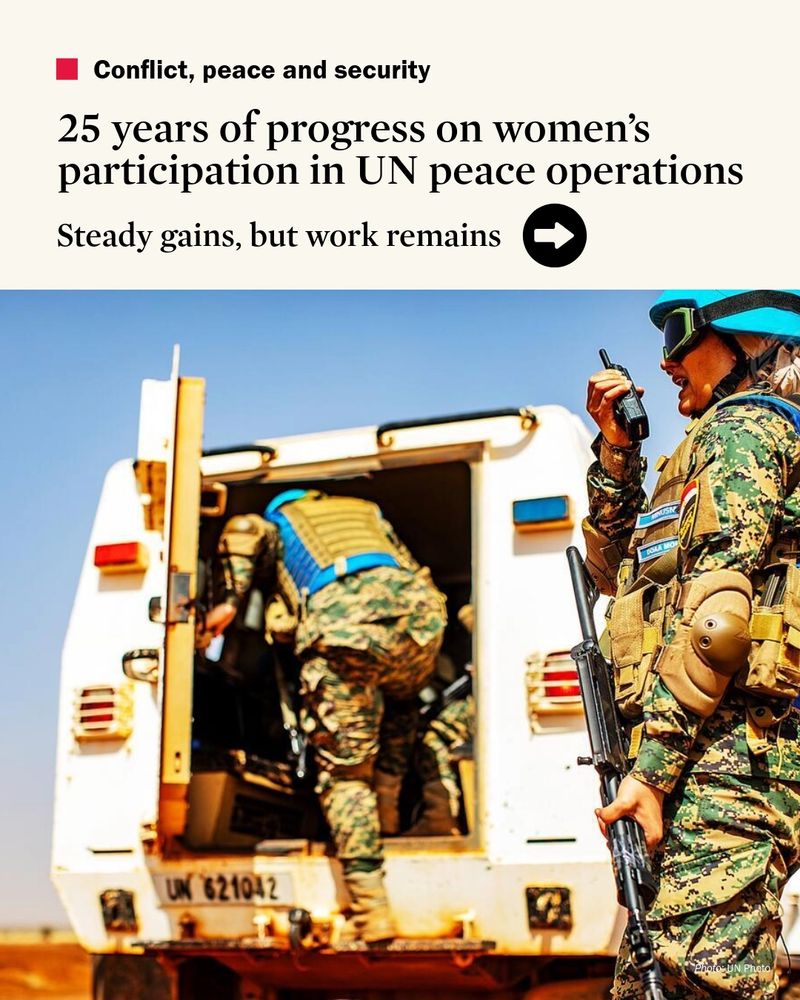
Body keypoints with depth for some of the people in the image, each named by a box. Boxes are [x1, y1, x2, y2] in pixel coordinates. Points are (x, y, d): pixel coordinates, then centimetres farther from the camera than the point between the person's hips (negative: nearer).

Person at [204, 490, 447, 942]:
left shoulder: (281, 519, 31)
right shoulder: (368, 511, 40)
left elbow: (244, 530, 9)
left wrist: (231, 600, 11)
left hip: (340, 627, -3)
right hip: (417, 610, 4)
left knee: (344, 771, 3)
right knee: (399, 707, 37)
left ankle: (372, 909, -6)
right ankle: (388, 813, 29)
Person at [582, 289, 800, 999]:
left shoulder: (743, 426, -1)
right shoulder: (734, 434, 30)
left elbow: (718, 612, -15)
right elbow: (615, 568, 33)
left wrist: (651, 769, -19)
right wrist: (615, 450, 22)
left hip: (725, 754, -10)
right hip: (715, 750, 10)